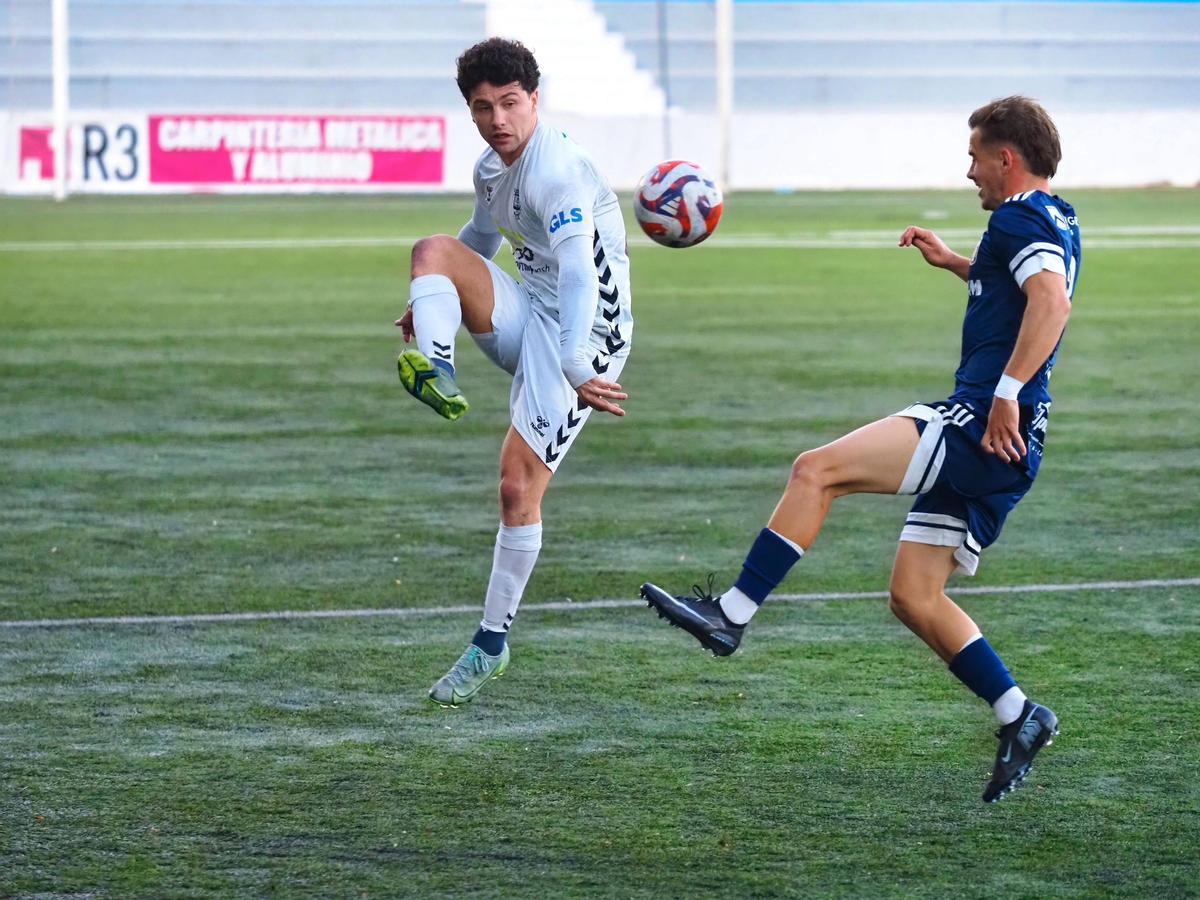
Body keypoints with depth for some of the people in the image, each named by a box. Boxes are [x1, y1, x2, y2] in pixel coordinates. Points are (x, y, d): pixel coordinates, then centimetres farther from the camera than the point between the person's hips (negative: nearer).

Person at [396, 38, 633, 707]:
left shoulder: (557, 172, -23)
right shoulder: (492, 169, 6)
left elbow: (580, 276, -36)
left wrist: (575, 366, -48)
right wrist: (432, 304, 25)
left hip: (583, 333, -8)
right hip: (523, 317, 8)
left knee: (518, 486, -11)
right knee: (433, 249, -14)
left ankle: (493, 644, 0)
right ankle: (436, 373, -36)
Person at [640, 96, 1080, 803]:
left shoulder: (1022, 219, -8)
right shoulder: (1058, 223, 23)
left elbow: (1051, 301, -27)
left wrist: (1009, 393, -31)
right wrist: (952, 262, 40)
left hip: (978, 426, -11)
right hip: (992, 451, 11)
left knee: (817, 471, -17)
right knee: (914, 597, 9)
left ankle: (732, 614, -19)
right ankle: (1019, 719, 10)